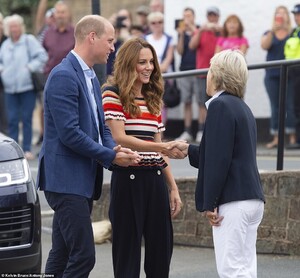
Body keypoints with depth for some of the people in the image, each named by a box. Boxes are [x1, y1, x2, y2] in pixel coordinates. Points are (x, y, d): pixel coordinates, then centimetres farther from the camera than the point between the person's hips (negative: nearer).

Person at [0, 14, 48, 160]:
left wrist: (31, 67, -13)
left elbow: (42, 56, -7)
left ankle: (27, 149, 3)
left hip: (27, 87, -4)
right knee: (12, 120, 0)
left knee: (26, 119, -1)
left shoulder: (29, 40, -2)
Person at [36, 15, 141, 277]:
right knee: (83, 256, -13)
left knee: (62, 255, 11)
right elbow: (70, 133, -20)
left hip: (83, 179, 10)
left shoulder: (91, 78, 17)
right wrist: (110, 157, -15)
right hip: (66, 179, -10)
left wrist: (113, 148, -1)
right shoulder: (64, 75, -14)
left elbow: (100, 127, 20)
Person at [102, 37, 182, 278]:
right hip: (129, 179, -6)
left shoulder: (153, 99, 16)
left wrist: (173, 187, 15)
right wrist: (163, 147, -22)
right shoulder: (113, 94, -4)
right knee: (128, 250, -1)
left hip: (155, 180, 7)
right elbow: (119, 138, -15)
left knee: (161, 248, 5)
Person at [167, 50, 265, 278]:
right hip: (251, 199, 10)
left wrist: (209, 203, -13)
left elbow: (218, 159, -17)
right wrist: (190, 151, 32)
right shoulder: (242, 107, 19)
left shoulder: (220, 106, -11)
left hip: (232, 201, -10)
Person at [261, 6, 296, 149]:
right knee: (275, 107, 3)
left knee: (290, 105, -7)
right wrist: (272, 31, -18)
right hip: (272, 75, 3)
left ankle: (292, 137, -6)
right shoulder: (269, 34, 13)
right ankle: (276, 138, 4)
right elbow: (264, 45, -6)